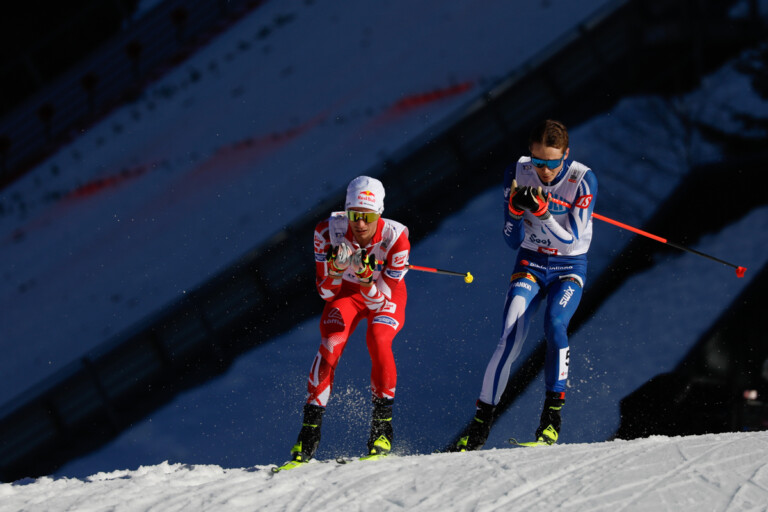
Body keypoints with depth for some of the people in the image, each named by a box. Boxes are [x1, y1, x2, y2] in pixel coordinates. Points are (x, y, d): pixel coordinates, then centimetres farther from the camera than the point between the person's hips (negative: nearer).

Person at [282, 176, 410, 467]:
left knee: (377, 340, -31)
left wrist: (366, 275, -48)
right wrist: (335, 267, -41)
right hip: (346, 292, 1)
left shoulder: (396, 238, -33)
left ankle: (382, 424, -13)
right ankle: (310, 428, -15)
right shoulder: (329, 230, -28)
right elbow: (326, 292, -21)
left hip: (386, 296, -1)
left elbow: (379, 301, -29)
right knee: (330, 346, -25)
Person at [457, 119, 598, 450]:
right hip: (530, 265, 2)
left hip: (569, 270, -2)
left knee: (554, 325, -30)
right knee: (510, 339, -17)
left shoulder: (583, 180, -18)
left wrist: (542, 211, -35)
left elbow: (572, 242, -21)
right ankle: (480, 424, -9)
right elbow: (513, 241, -9)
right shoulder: (518, 174, -11)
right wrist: (515, 210, -29)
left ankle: (552, 412, -15)